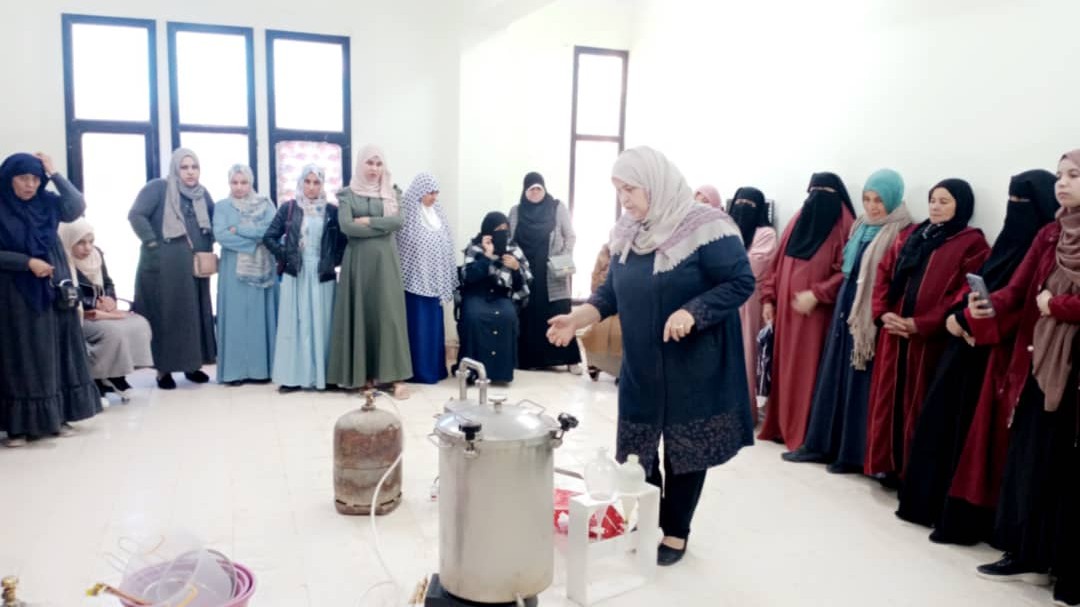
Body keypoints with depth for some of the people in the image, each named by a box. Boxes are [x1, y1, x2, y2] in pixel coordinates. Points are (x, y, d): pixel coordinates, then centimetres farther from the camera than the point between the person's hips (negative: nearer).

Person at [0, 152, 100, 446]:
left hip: (54, 290, 4)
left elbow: (77, 207, -13)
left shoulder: (46, 203, 4)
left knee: (56, 352, 7)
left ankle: (57, 416, 16)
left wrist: (54, 174, -13)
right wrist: (28, 262, -18)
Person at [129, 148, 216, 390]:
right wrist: (153, 243, -17)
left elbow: (214, 223, 22)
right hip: (163, 267, -6)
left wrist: (207, 247, 8)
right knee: (164, 315, 0)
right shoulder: (158, 187, -7)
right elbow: (136, 215, -16)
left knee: (194, 315, 9)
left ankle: (192, 364, 20)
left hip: (194, 267, 6)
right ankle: (163, 368, 7)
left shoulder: (202, 193, 11)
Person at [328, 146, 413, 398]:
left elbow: (399, 221, -6)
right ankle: (364, 374, 6)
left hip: (385, 259, 1)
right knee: (361, 313, 0)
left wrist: (368, 221, -10)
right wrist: (383, 227, -7)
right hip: (359, 260, 0)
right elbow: (346, 226, -9)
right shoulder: (348, 194, 6)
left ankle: (396, 376, -7)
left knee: (389, 313, -5)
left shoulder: (391, 193, 11)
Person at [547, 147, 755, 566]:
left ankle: (676, 532, 27)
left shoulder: (705, 228, -17)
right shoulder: (626, 234, 3)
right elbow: (612, 292, 7)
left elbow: (741, 282, -16)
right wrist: (578, 318, -10)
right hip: (641, 365, 6)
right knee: (638, 447, 14)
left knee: (687, 447, 8)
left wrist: (692, 312, -29)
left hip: (694, 366, -6)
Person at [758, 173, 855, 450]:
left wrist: (816, 295, -19)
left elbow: (847, 272, -12)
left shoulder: (843, 228, -5)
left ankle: (804, 434, 5)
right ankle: (781, 425, 20)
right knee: (784, 368, 10)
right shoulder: (797, 222, 14)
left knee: (807, 370, -3)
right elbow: (778, 264, 15)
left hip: (815, 313, -6)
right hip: (785, 310, 6)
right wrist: (768, 299, 8)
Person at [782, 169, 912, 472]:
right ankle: (822, 444, 20)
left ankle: (854, 453, 8)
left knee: (860, 380, -2)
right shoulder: (860, 227, 14)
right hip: (846, 308, 8)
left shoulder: (902, 233, -12)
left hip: (871, 315, -8)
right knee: (834, 375, 11)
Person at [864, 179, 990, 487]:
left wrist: (920, 324, -16)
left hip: (929, 338, -5)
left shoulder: (972, 243, -2)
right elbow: (883, 273, 12)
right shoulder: (910, 234, 16)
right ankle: (886, 465, 19)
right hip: (893, 333, 5)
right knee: (888, 397, 8)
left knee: (917, 402, 1)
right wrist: (882, 312, -4)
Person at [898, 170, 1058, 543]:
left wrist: (966, 320, -16)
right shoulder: (1010, 239, 18)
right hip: (968, 339, 9)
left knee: (974, 430, -5)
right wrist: (956, 316, -2)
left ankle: (964, 517, 4)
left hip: (996, 348, -9)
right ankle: (932, 502, 20)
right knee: (943, 419, 10)